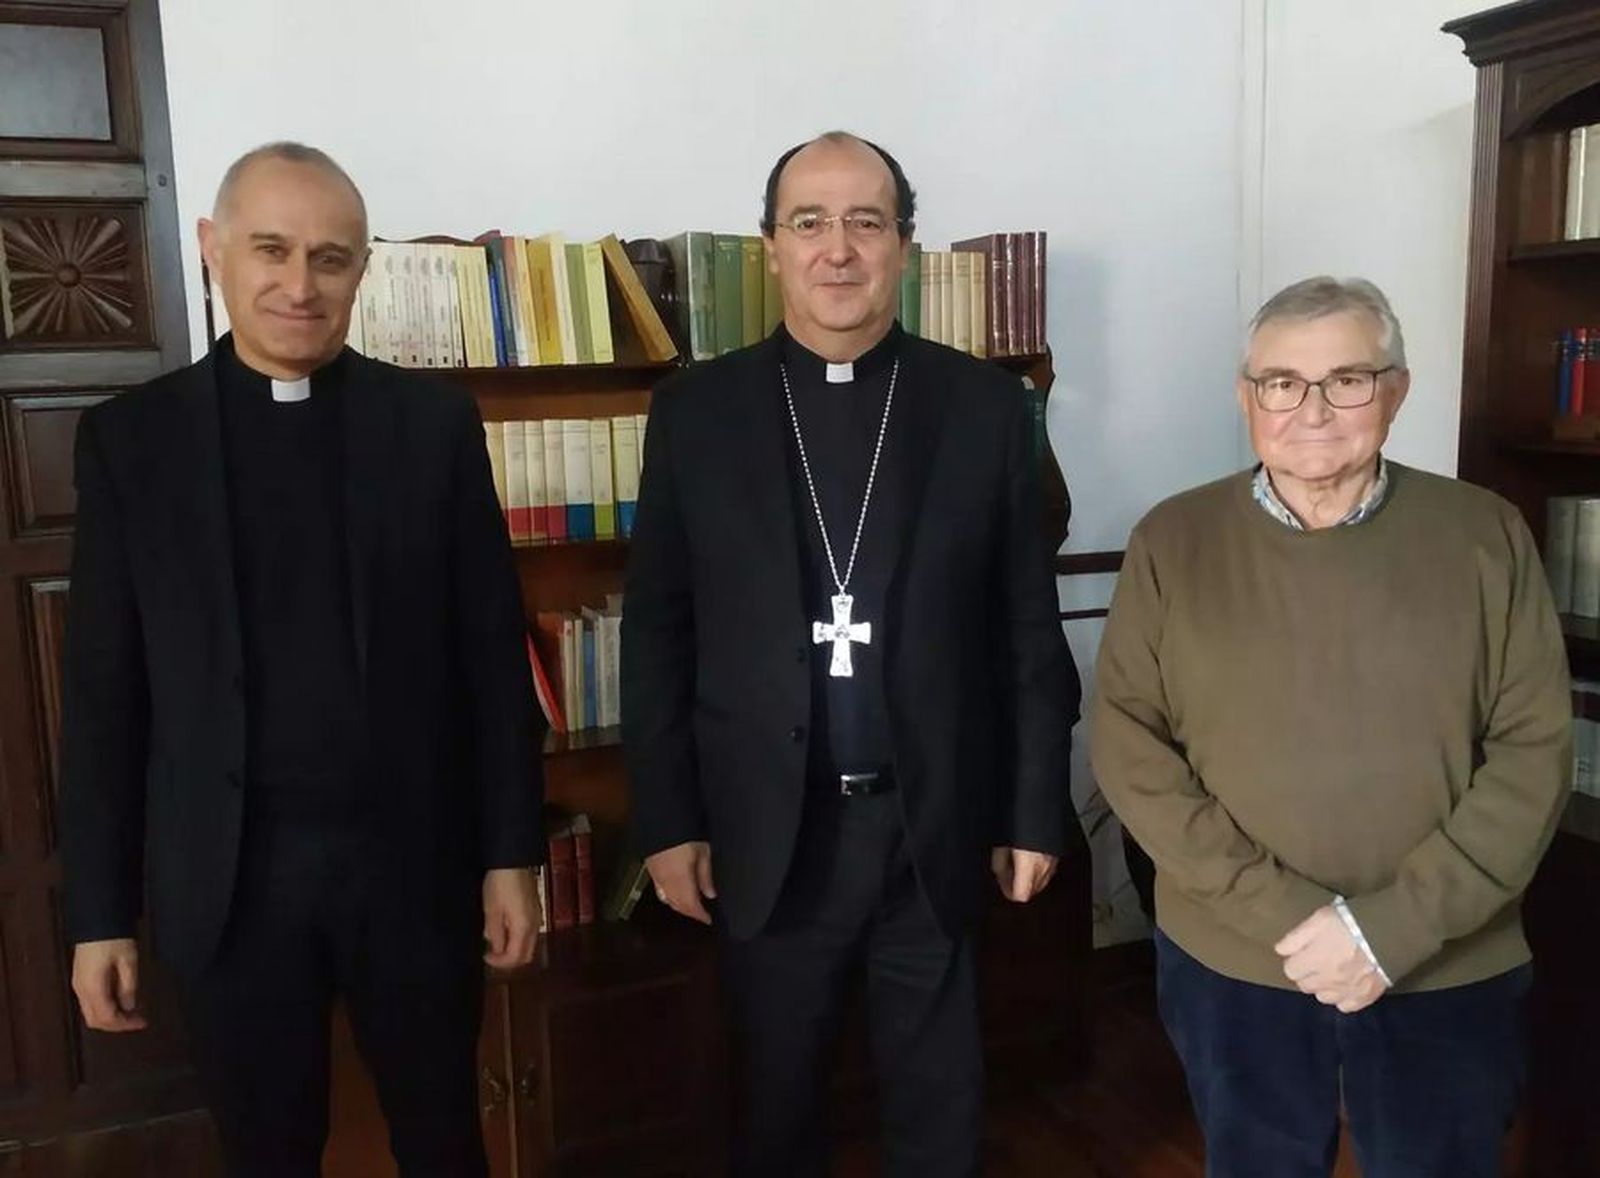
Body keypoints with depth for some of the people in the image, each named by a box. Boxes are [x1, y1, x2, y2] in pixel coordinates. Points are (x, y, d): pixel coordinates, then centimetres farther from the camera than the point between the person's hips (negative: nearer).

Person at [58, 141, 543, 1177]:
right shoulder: (130, 437, 0)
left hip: (411, 856, 0)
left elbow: (493, 651, 0)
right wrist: (100, 911, 1)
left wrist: (511, 852, -1)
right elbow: (105, 690, 1)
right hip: (229, 875, 0)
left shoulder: (435, 422, -1)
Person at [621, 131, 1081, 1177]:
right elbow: (657, 633, 1)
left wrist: (1035, 813, 1)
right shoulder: (697, 411, -2)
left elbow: (1029, 630, 1)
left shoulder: (984, 406, -2)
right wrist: (668, 820, -1)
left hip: (935, 827, 0)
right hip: (769, 833, 0)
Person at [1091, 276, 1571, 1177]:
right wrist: (1282, 913, -15)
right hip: (1231, 968, 1)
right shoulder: (1173, 542, -4)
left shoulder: (1485, 536, -4)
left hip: (1450, 974, 0)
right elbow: (1128, 745, -7)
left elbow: (1534, 751, -5)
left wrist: (1395, 926, -15)